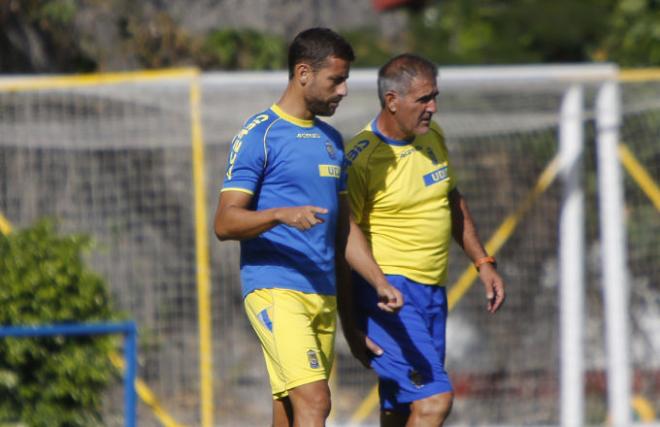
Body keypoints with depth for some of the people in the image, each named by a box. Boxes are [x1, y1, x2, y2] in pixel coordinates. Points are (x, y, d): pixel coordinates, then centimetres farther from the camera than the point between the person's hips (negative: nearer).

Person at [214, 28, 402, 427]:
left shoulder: (331, 140, 19)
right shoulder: (258, 135, -6)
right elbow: (225, 223, -11)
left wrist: (379, 282, 14)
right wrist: (281, 215, -28)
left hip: (324, 296, 7)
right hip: (275, 290, -7)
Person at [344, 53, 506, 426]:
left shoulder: (433, 136, 10)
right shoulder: (361, 159, -15)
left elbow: (453, 202, 26)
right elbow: (343, 240, -14)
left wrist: (484, 263, 23)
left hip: (433, 293, 8)